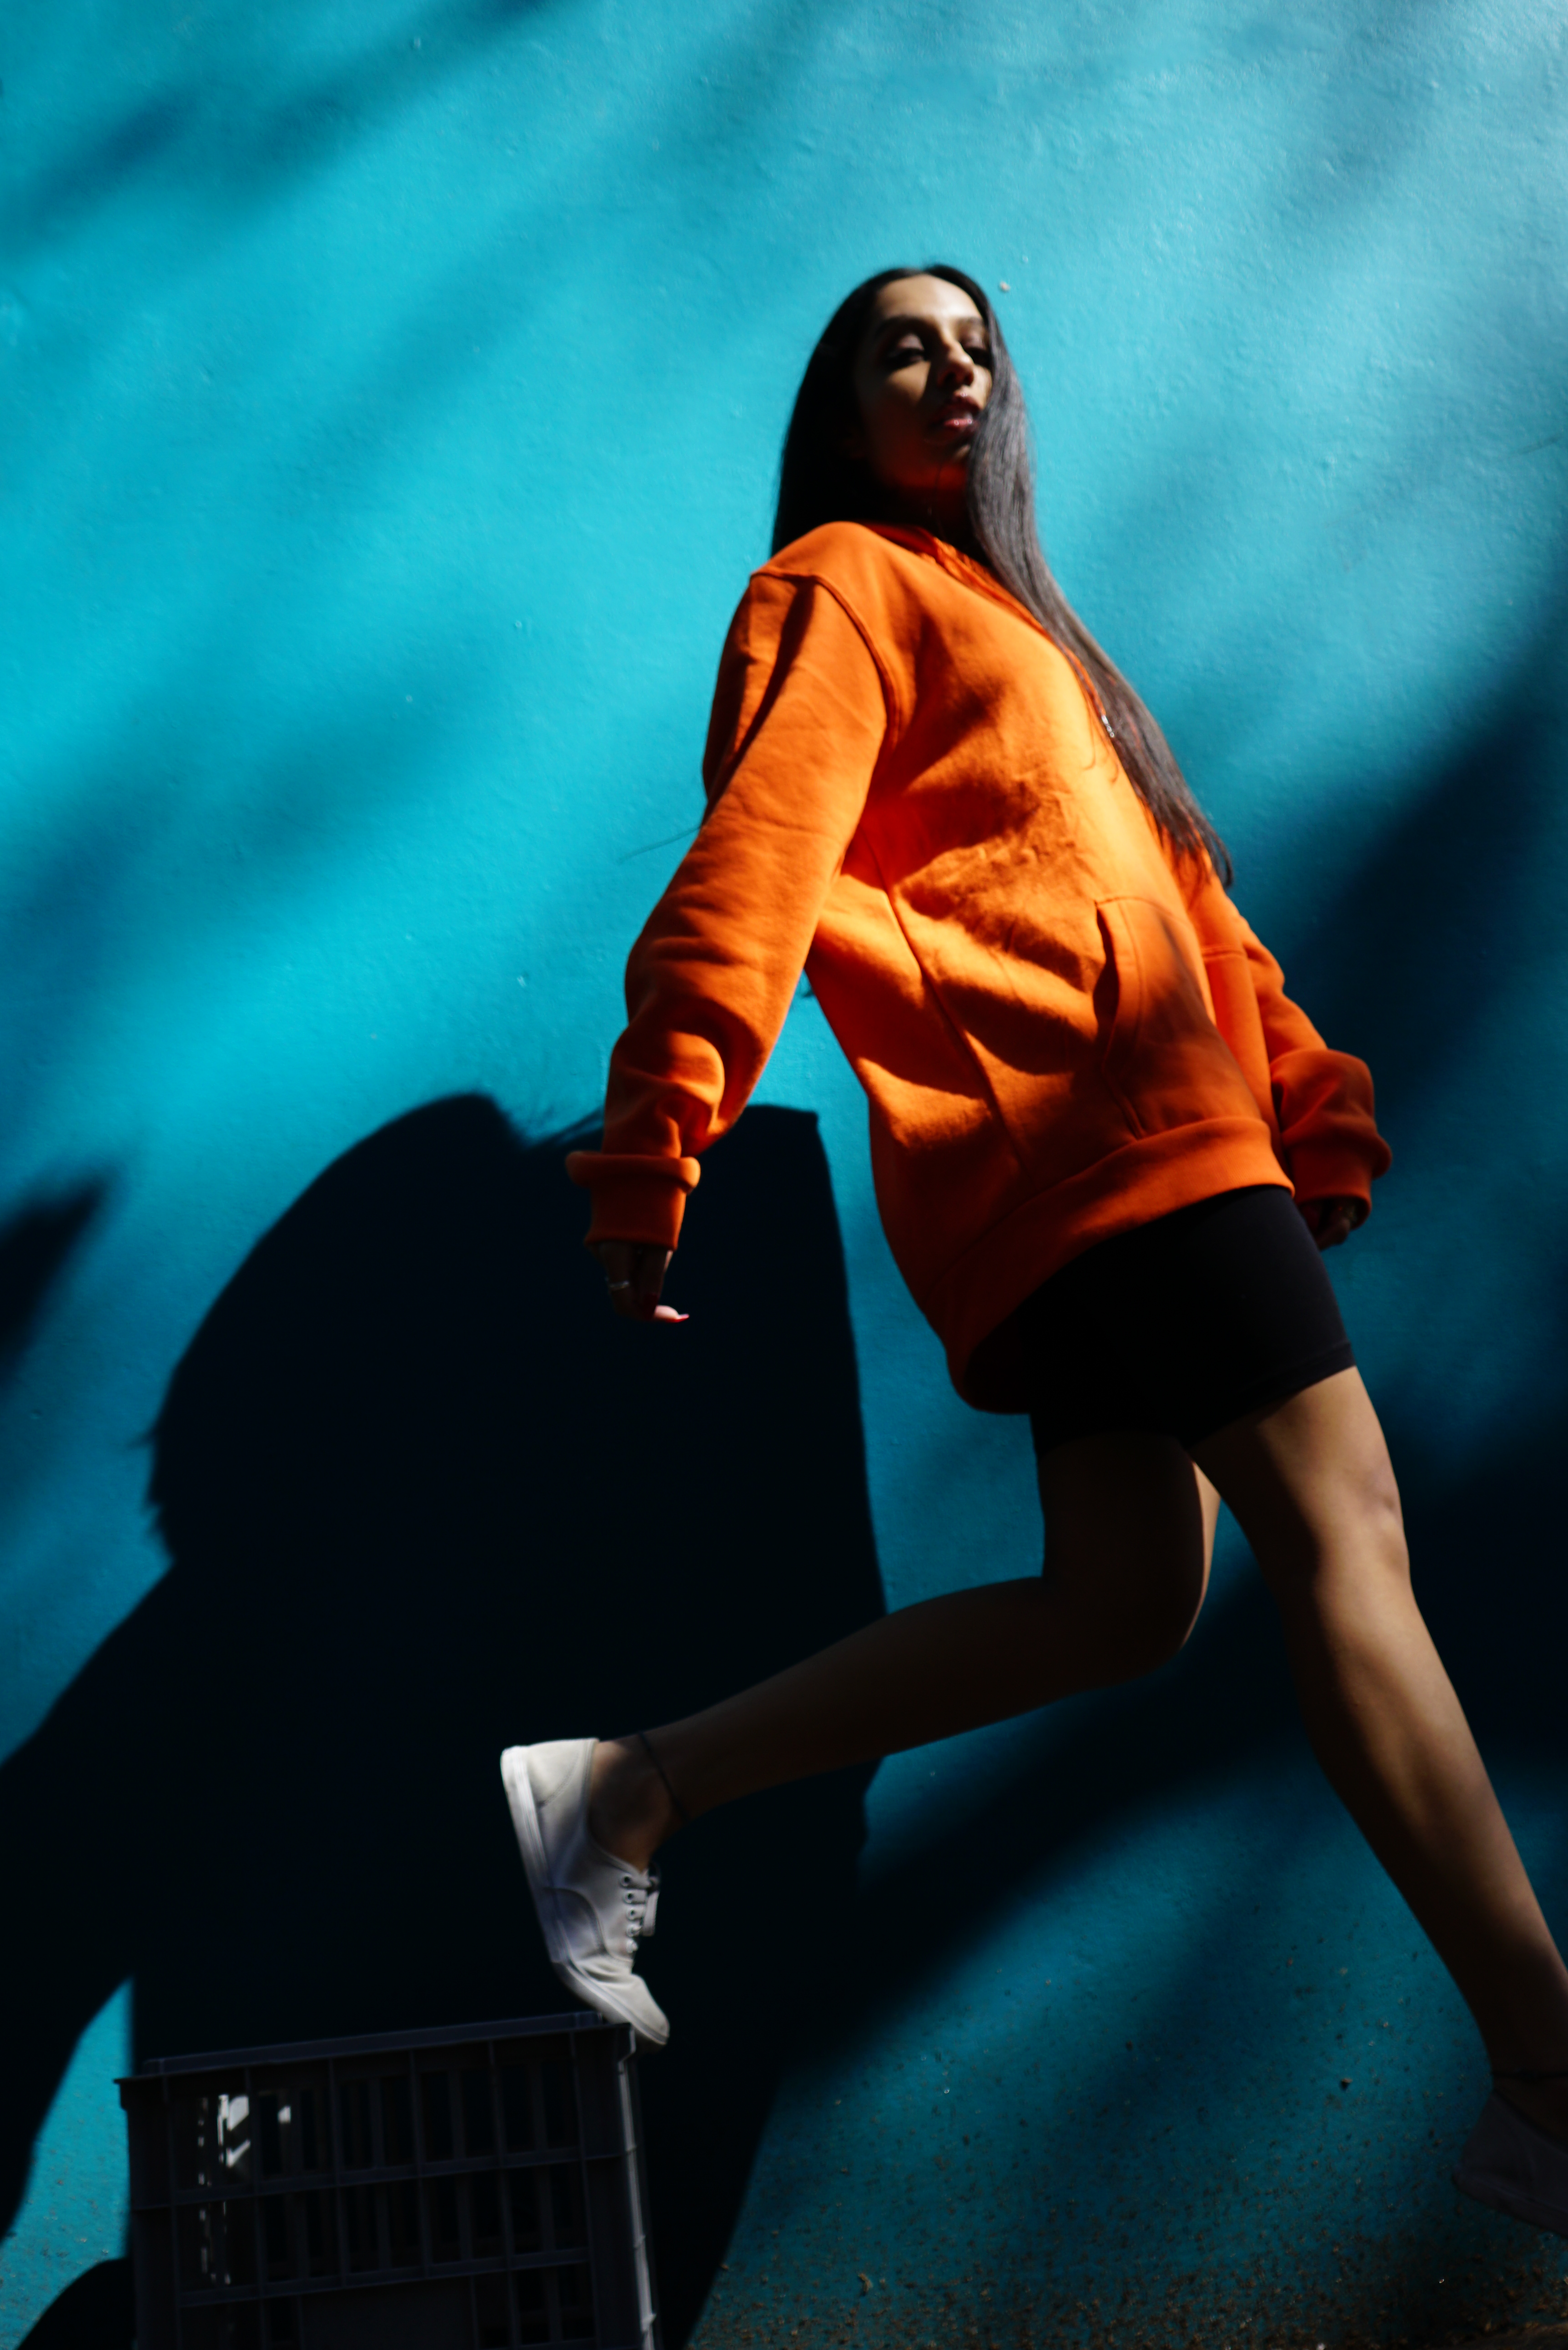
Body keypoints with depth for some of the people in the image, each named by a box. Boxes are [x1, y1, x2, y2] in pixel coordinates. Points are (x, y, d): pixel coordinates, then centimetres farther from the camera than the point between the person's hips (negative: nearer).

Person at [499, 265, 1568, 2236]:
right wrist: (657, 1151, -21)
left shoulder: (1017, 623, 31)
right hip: (1088, 1125, -9)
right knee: (1344, 1531, -12)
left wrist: (1309, 1096, 19)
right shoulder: (844, 583, 3)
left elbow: (1173, 884, 27)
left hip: (1113, 1148, 9)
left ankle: (625, 1796, 8)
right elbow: (754, 867, -12)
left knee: (1119, 1599, 5)